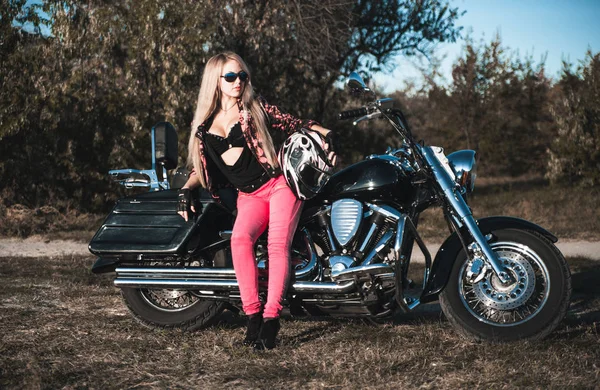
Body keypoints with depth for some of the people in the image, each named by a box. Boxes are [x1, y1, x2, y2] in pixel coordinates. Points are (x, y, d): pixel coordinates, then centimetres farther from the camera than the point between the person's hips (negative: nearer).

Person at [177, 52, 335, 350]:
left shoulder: (255, 108, 6)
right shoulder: (204, 124, 14)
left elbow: (293, 124, 11)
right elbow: (200, 166, 21)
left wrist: (325, 134, -4)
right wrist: (185, 190, 4)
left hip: (279, 183, -2)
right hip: (248, 195, 2)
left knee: (278, 243, -25)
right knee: (240, 238, -29)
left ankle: (271, 319, -31)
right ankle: (252, 315, -27)